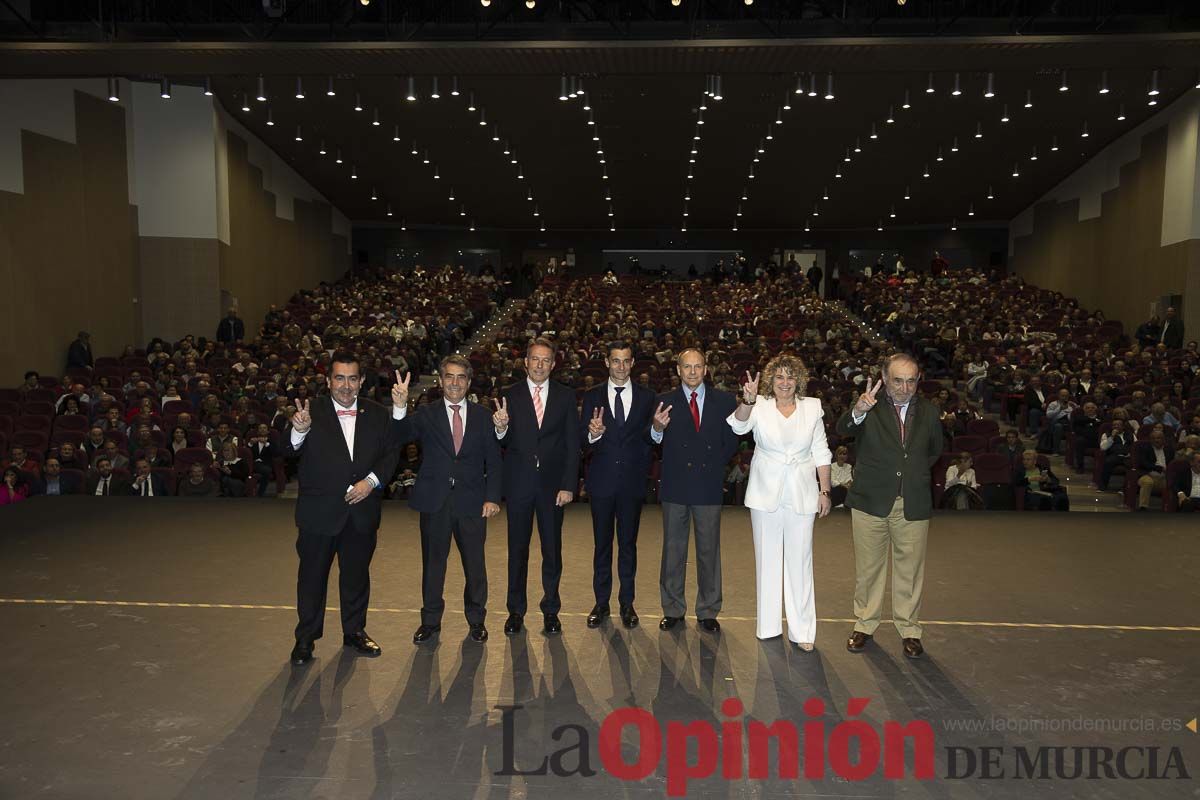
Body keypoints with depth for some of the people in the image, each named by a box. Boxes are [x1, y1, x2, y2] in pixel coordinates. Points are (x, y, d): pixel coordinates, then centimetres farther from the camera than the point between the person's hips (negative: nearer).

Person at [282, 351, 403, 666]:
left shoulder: (377, 414, 2)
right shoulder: (312, 411, -6)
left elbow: (390, 454, 3)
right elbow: (290, 450, -17)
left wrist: (371, 480, -12)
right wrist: (299, 431, -38)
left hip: (362, 509, 3)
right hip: (319, 512, -2)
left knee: (357, 574, 16)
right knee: (312, 575, 9)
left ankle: (355, 631, 33)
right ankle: (305, 638, 24)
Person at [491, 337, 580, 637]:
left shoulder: (566, 396, 2)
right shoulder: (509, 396, 1)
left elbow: (573, 443, 1)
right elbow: (503, 443, -1)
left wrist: (569, 485, -6)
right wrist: (501, 428, -23)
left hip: (552, 483, 0)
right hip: (518, 483, 0)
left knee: (552, 549, 9)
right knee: (517, 549, 9)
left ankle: (551, 610, 23)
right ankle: (516, 610, 22)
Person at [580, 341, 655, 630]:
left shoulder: (646, 397, 3)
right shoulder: (592, 397, 2)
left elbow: (651, 440, 3)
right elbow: (584, 443, -4)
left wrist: (643, 470, -8)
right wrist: (592, 434, -26)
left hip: (632, 482, 0)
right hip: (602, 481, 0)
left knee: (629, 544, 8)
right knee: (602, 544, 9)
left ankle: (627, 603, 21)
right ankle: (601, 603, 22)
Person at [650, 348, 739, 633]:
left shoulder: (724, 401, 3)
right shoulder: (665, 401, 0)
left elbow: (731, 441, 6)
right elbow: (656, 442, -10)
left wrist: (714, 466, -1)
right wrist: (657, 428, -30)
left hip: (709, 486, 0)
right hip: (675, 486, 0)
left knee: (709, 550, 8)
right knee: (673, 549, 9)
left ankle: (707, 612, 21)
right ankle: (672, 609, 22)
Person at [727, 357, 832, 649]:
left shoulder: (812, 407, 3)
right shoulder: (759, 406, -3)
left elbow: (821, 452, 7)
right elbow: (739, 426, -23)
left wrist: (825, 491, 3)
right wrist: (748, 401, -42)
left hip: (802, 494, 1)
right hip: (766, 493, 0)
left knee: (800, 560, 3)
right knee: (767, 559, 9)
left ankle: (802, 630, 12)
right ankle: (768, 625, 22)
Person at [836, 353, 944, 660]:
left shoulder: (928, 411, 4)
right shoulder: (870, 408, -7)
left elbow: (935, 450, 22)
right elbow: (843, 429, -28)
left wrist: (916, 471, 9)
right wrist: (858, 412, -49)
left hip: (913, 504, 2)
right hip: (871, 501, -2)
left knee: (910, 569, 10)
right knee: (868, 568, 10)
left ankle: (909, 630, 24)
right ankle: (865, 625, 25)